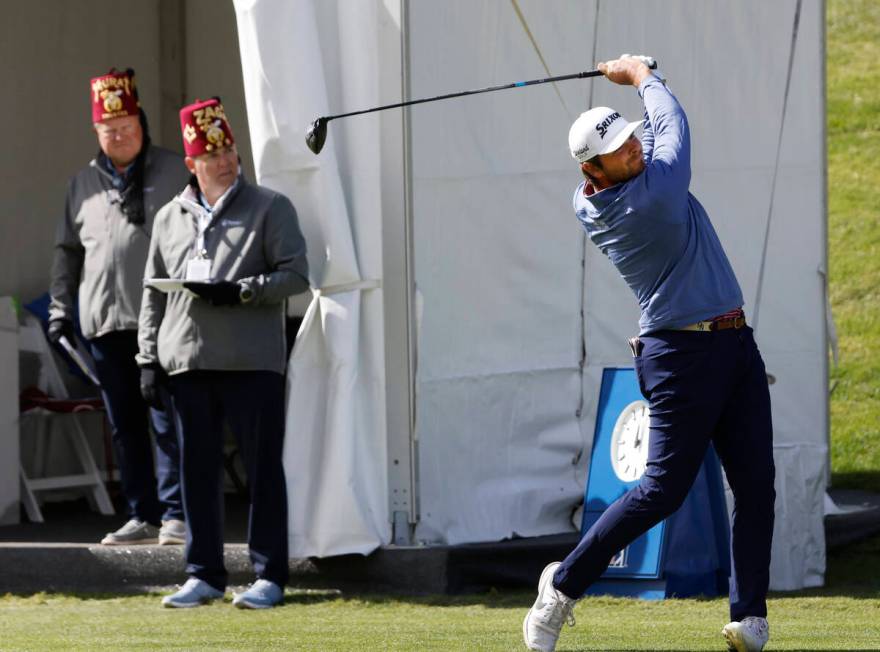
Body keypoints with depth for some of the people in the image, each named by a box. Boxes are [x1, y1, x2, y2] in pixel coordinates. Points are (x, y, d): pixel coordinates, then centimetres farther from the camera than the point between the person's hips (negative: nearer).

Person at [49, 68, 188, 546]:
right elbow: (69, 251, 21)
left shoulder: (175, 173, 4)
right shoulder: (84, 184, 16)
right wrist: (60, 307, 13)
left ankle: (175, 515, -7)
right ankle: (142, 516, 11)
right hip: (105, 323, 5)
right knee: (124, 426, 6)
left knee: (168, 421, -7)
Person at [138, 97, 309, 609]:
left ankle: (269, 576, 2)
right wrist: (149, 359, 9)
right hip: (189, 363, 4)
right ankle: (205, 575, 13)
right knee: (198, 470, 6)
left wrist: (238, 292, -16)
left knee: (263, 466, -2)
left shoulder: (269, 208, 3)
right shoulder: (170, 218, 14)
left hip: (253, 361, -4)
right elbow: (154, 293, 16)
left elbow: (296, 274, -5)